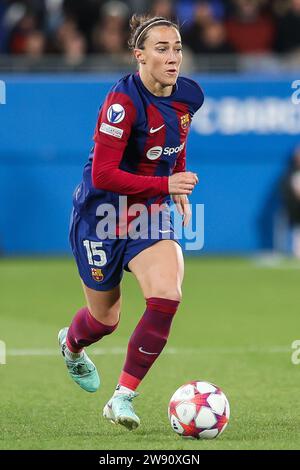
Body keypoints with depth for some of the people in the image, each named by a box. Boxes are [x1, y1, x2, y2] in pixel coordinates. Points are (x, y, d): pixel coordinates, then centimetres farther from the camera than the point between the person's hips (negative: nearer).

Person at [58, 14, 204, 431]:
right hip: (103, 213, -5)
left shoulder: (187, 97, -5)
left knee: (167, 297, -20)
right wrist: (165, 183, -28)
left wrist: (180, 191, 10)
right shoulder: (123, 102, -25)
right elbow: (103, 175, -27)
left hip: (152, 213, 5)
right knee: (105, 319, 11)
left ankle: (123, 398, -9)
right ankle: (71, 344, 52)